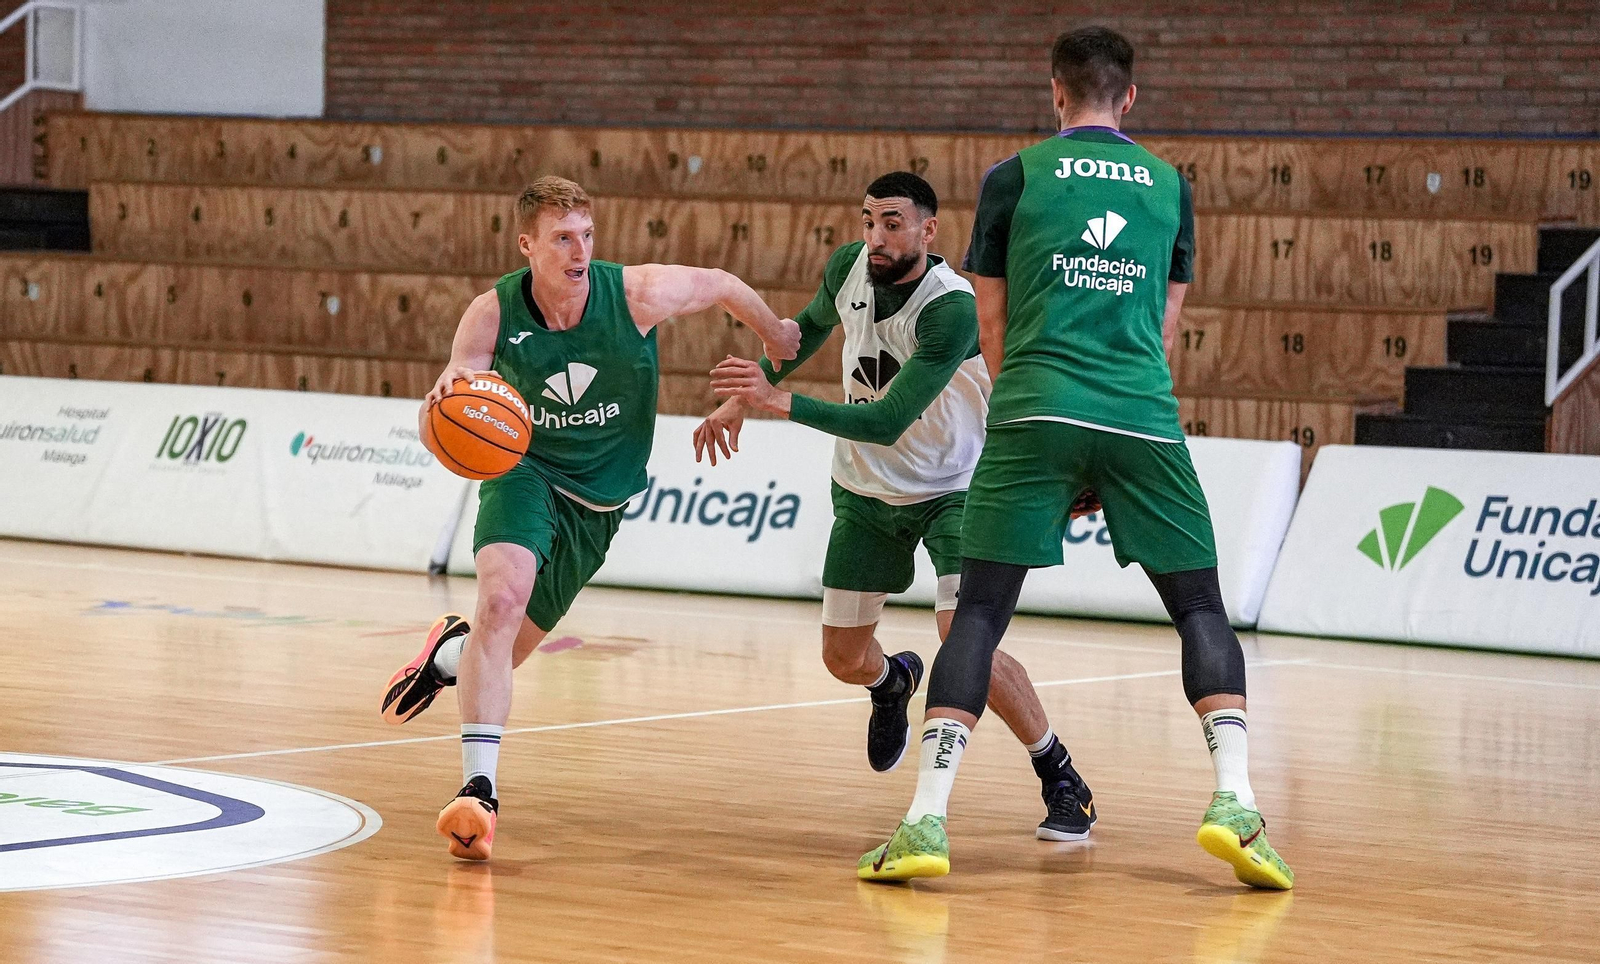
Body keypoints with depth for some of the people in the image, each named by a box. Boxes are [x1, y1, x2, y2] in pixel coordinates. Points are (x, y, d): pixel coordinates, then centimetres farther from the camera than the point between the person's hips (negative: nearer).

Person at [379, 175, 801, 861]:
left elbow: (722, 285, 0)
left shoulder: (637, 295, -19)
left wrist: (774, 337, 18)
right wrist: (450, 396, -40)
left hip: (599, 498, 2)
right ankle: (478, 790, -30)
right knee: (503, 597, -31)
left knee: (509, 647, 9)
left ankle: (452, 652, 50)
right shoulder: (492, 314, -18)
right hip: (524, 470, -2)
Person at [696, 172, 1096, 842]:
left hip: (954, 490, -6)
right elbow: (812, 326, 13)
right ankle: (893, 682, 51)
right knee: (844, 658, 12)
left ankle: (1062, 780, -6)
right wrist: (743, 396, 12)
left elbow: (889, 422, -37)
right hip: (866, 491, 6)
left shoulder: (954, 309, -31)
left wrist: (781, 402, -43)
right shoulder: (850, 267, -12)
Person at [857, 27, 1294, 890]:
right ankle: (1234, 802, -6)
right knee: (1200, 608, 11)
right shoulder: (1170, 187, 16)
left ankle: (925, 820, -9)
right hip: (1144, 420, 1)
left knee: (980, 610, 2)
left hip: (1034, 411, -1)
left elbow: (992, 322, 15)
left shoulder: (1015, 178, 11)